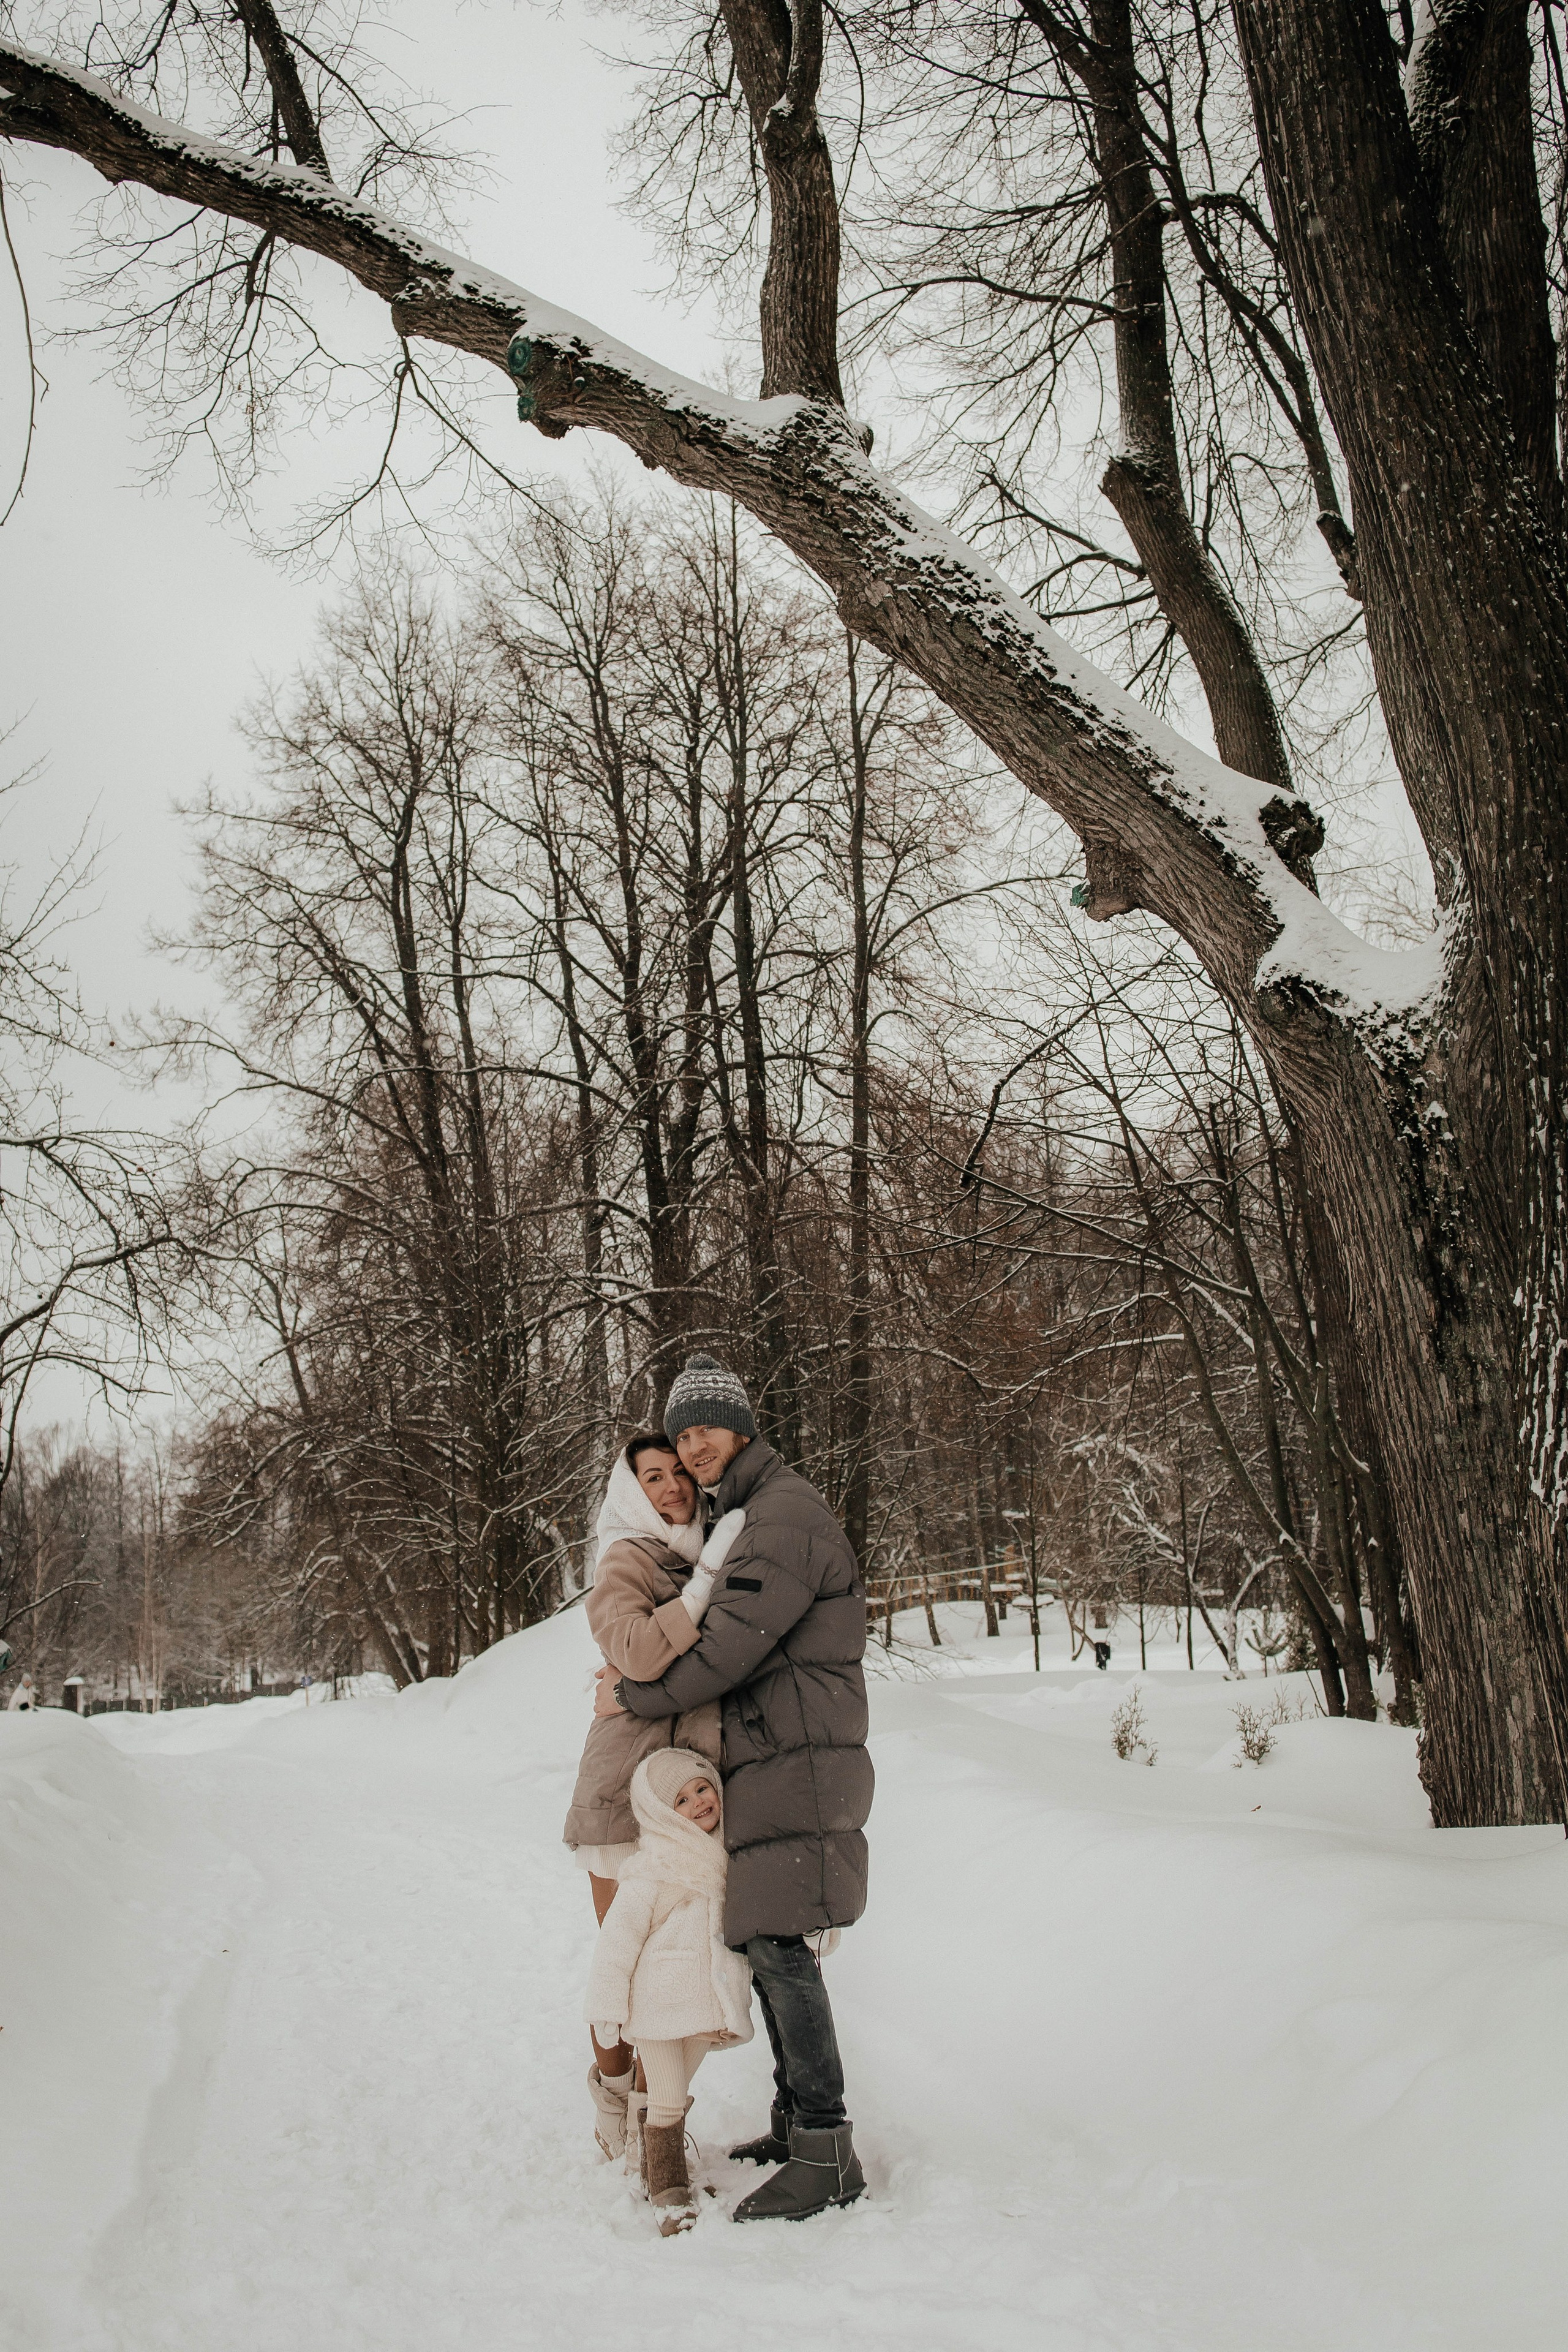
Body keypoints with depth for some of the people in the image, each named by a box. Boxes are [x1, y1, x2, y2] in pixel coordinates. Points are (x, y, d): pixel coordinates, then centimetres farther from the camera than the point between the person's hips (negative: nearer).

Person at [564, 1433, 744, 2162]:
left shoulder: (705, 1561, 13)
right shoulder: (626, 1562, -8)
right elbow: (636, 1650, -27)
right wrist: (707, 1576, -24)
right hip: (629, 1789, -6)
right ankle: (611, 2097, 25)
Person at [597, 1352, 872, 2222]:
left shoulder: (785, 1511, -14)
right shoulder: (745, 1519, 19)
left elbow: (736, 1643, -19)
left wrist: (635, 1698, -8)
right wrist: (643, 1675, 7)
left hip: (800, 1759, -10)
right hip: (765, 1765, 10)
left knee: (780, 1945, -12)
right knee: (763, 1940, 13)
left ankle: (827, 2153, -8)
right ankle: (794, 2123, 23)